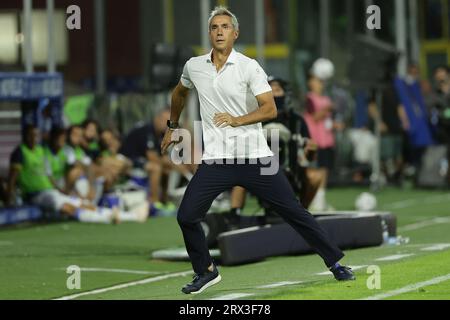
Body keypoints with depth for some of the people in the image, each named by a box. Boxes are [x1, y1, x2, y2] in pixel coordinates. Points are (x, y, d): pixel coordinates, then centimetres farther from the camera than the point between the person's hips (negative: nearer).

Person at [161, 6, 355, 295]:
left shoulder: (249, 67, -7)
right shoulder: (194, 67, 5)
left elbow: (270, 109, -13)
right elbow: (180, 92, 28)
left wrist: (238, 120, -27)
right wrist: (173, 127, 34)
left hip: (255, 157, -3)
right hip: (215, 160, 3)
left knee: (294, 211, -1)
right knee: (186, 216, -7)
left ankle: (335, 262, 12)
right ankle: (206, 272, 15)